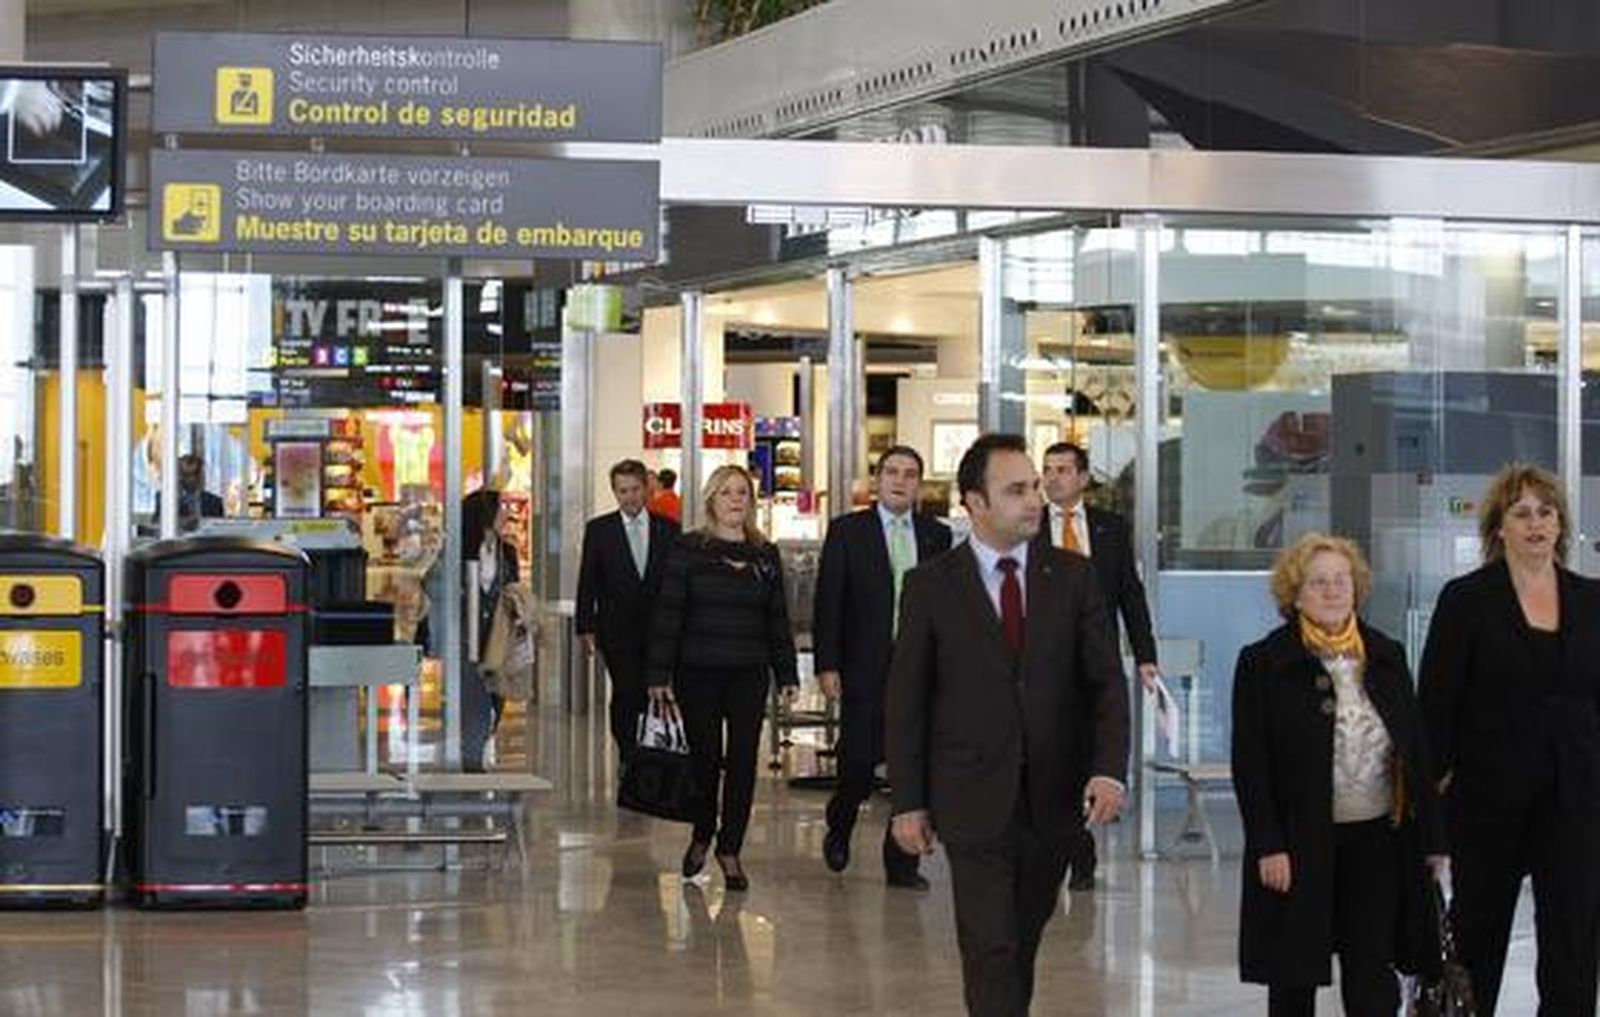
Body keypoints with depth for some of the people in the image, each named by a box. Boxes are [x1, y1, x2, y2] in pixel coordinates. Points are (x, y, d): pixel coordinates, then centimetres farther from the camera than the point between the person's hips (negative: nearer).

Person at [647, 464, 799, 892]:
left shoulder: (766, 555, 8)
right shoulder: (688, 550, -2)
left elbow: (777, 618, 11)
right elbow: (667, 614, -4)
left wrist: (787, 674, 7)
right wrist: (660, 675, -9)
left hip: (749, 673, 2)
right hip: (698, 672, -2)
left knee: (742, 761, 1)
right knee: (704, 758, 3)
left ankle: (730, 849, 10)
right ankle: (701, 836, 26)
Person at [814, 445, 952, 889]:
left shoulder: (937, 535, 9)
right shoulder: (847, 531, 2)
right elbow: (827, 602, -1)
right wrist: (827, 665, -8)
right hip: (865, 670, -2)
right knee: (859, 762, 0)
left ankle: (902, 861, 11)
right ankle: (839, 826, 29)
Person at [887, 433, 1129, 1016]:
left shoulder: (1073, 577, 3)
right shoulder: (930, 586, -2)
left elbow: (1106, 681, 0)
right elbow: (906, 700, 0)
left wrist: (1109, 770, -15)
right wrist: (908, 802, -3)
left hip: (1055, 800, 3)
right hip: (974, 802, -3)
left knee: (1024, 940, 15)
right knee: (990, 949, -5)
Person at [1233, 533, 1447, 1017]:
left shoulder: (1387, 656, 9)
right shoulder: (1262, 664, -3)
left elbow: (1417, 753, 11)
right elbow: (1250, 766, -6)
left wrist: (1431, 838, 6)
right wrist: (1268, 847, -14)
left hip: (1378, 843, 3)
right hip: (1299, 845, -2)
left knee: (1373, 977, 0)